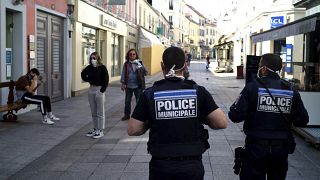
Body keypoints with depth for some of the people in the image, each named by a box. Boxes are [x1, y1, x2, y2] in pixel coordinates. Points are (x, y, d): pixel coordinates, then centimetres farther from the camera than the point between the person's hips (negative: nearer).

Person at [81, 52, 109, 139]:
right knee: (93, 112, 13)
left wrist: (102, 90, -17)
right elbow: (83, 73, 25)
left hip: (99, 90, -6)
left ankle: (100, 130, 6)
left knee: (100, 112, 0)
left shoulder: (102, 68, -10)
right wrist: (86, 79, 12)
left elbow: (106, 80, -13)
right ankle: (95, 129, 23)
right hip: (91, 90, 6)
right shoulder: (89, 67, 5)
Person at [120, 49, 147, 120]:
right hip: (128, 86, 1)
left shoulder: (139, 63, 0)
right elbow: (123, 73, 1)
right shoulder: (126, 64, 1)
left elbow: (145, 72, -3)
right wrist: (123, 83, -7)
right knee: (127, 101, 11)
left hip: (138, 86, -1)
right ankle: (127, 114, 24)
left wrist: (140, 66, -18)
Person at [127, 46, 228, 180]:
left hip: (161, 166, 0)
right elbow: (222, 123, -8)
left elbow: (132, 130, -6)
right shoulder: (198, 92, -7)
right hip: (193, 165, 0)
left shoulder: (150, 94, -7)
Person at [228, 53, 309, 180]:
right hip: (281, 147, 4)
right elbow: (302, 121, 2)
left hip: (256, 147, -4)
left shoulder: (252, 87, -13)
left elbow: (235, 116, -15)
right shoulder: (291, 91, -1)